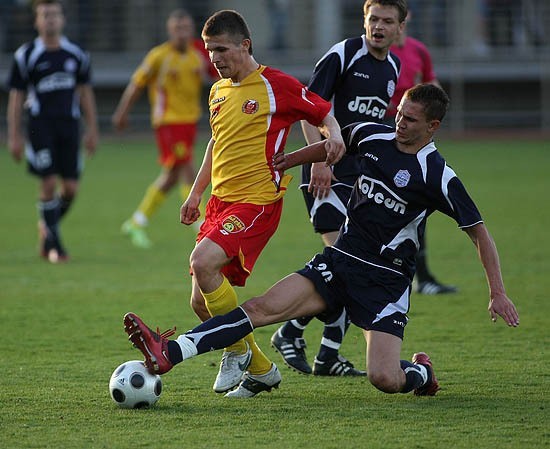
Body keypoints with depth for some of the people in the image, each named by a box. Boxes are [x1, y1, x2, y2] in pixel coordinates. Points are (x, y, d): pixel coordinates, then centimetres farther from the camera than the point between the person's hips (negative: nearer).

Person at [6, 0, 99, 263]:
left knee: (70, 188, -1)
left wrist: (92, 130, 11)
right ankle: (52, 243, 3)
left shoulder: (76, 55, 9)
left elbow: (85, 93, 15)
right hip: (41, 125, -3)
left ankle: (46, 226, 26)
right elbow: (16, 98, 2)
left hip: (69, 125, 3)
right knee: (49, 183, -10)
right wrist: (14, 136, -2)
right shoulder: (25, 56, 0)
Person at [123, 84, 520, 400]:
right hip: (341, 260, 4)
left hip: (387, 280, -4)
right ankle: (169, 353, -29)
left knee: (384, 378, -18)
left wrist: (498, 292, -11)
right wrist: (288, 161, 29)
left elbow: (479, 232, -7)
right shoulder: (373, 136, 3)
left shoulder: (437, 175, -12)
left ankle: (421, 373, 20)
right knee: (264, 307, -16)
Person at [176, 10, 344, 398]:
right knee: (202, 302, 3)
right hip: (220, 201, 8)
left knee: (203, 262, -29)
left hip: (258, 201, -8)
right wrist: (196, 193, 27)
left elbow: (324, 114, 0)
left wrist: (333, 134, -21)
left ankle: (238, 351, -9)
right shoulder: (218, 92, 15)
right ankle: (261, 370, 20)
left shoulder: (276, 85, -7)